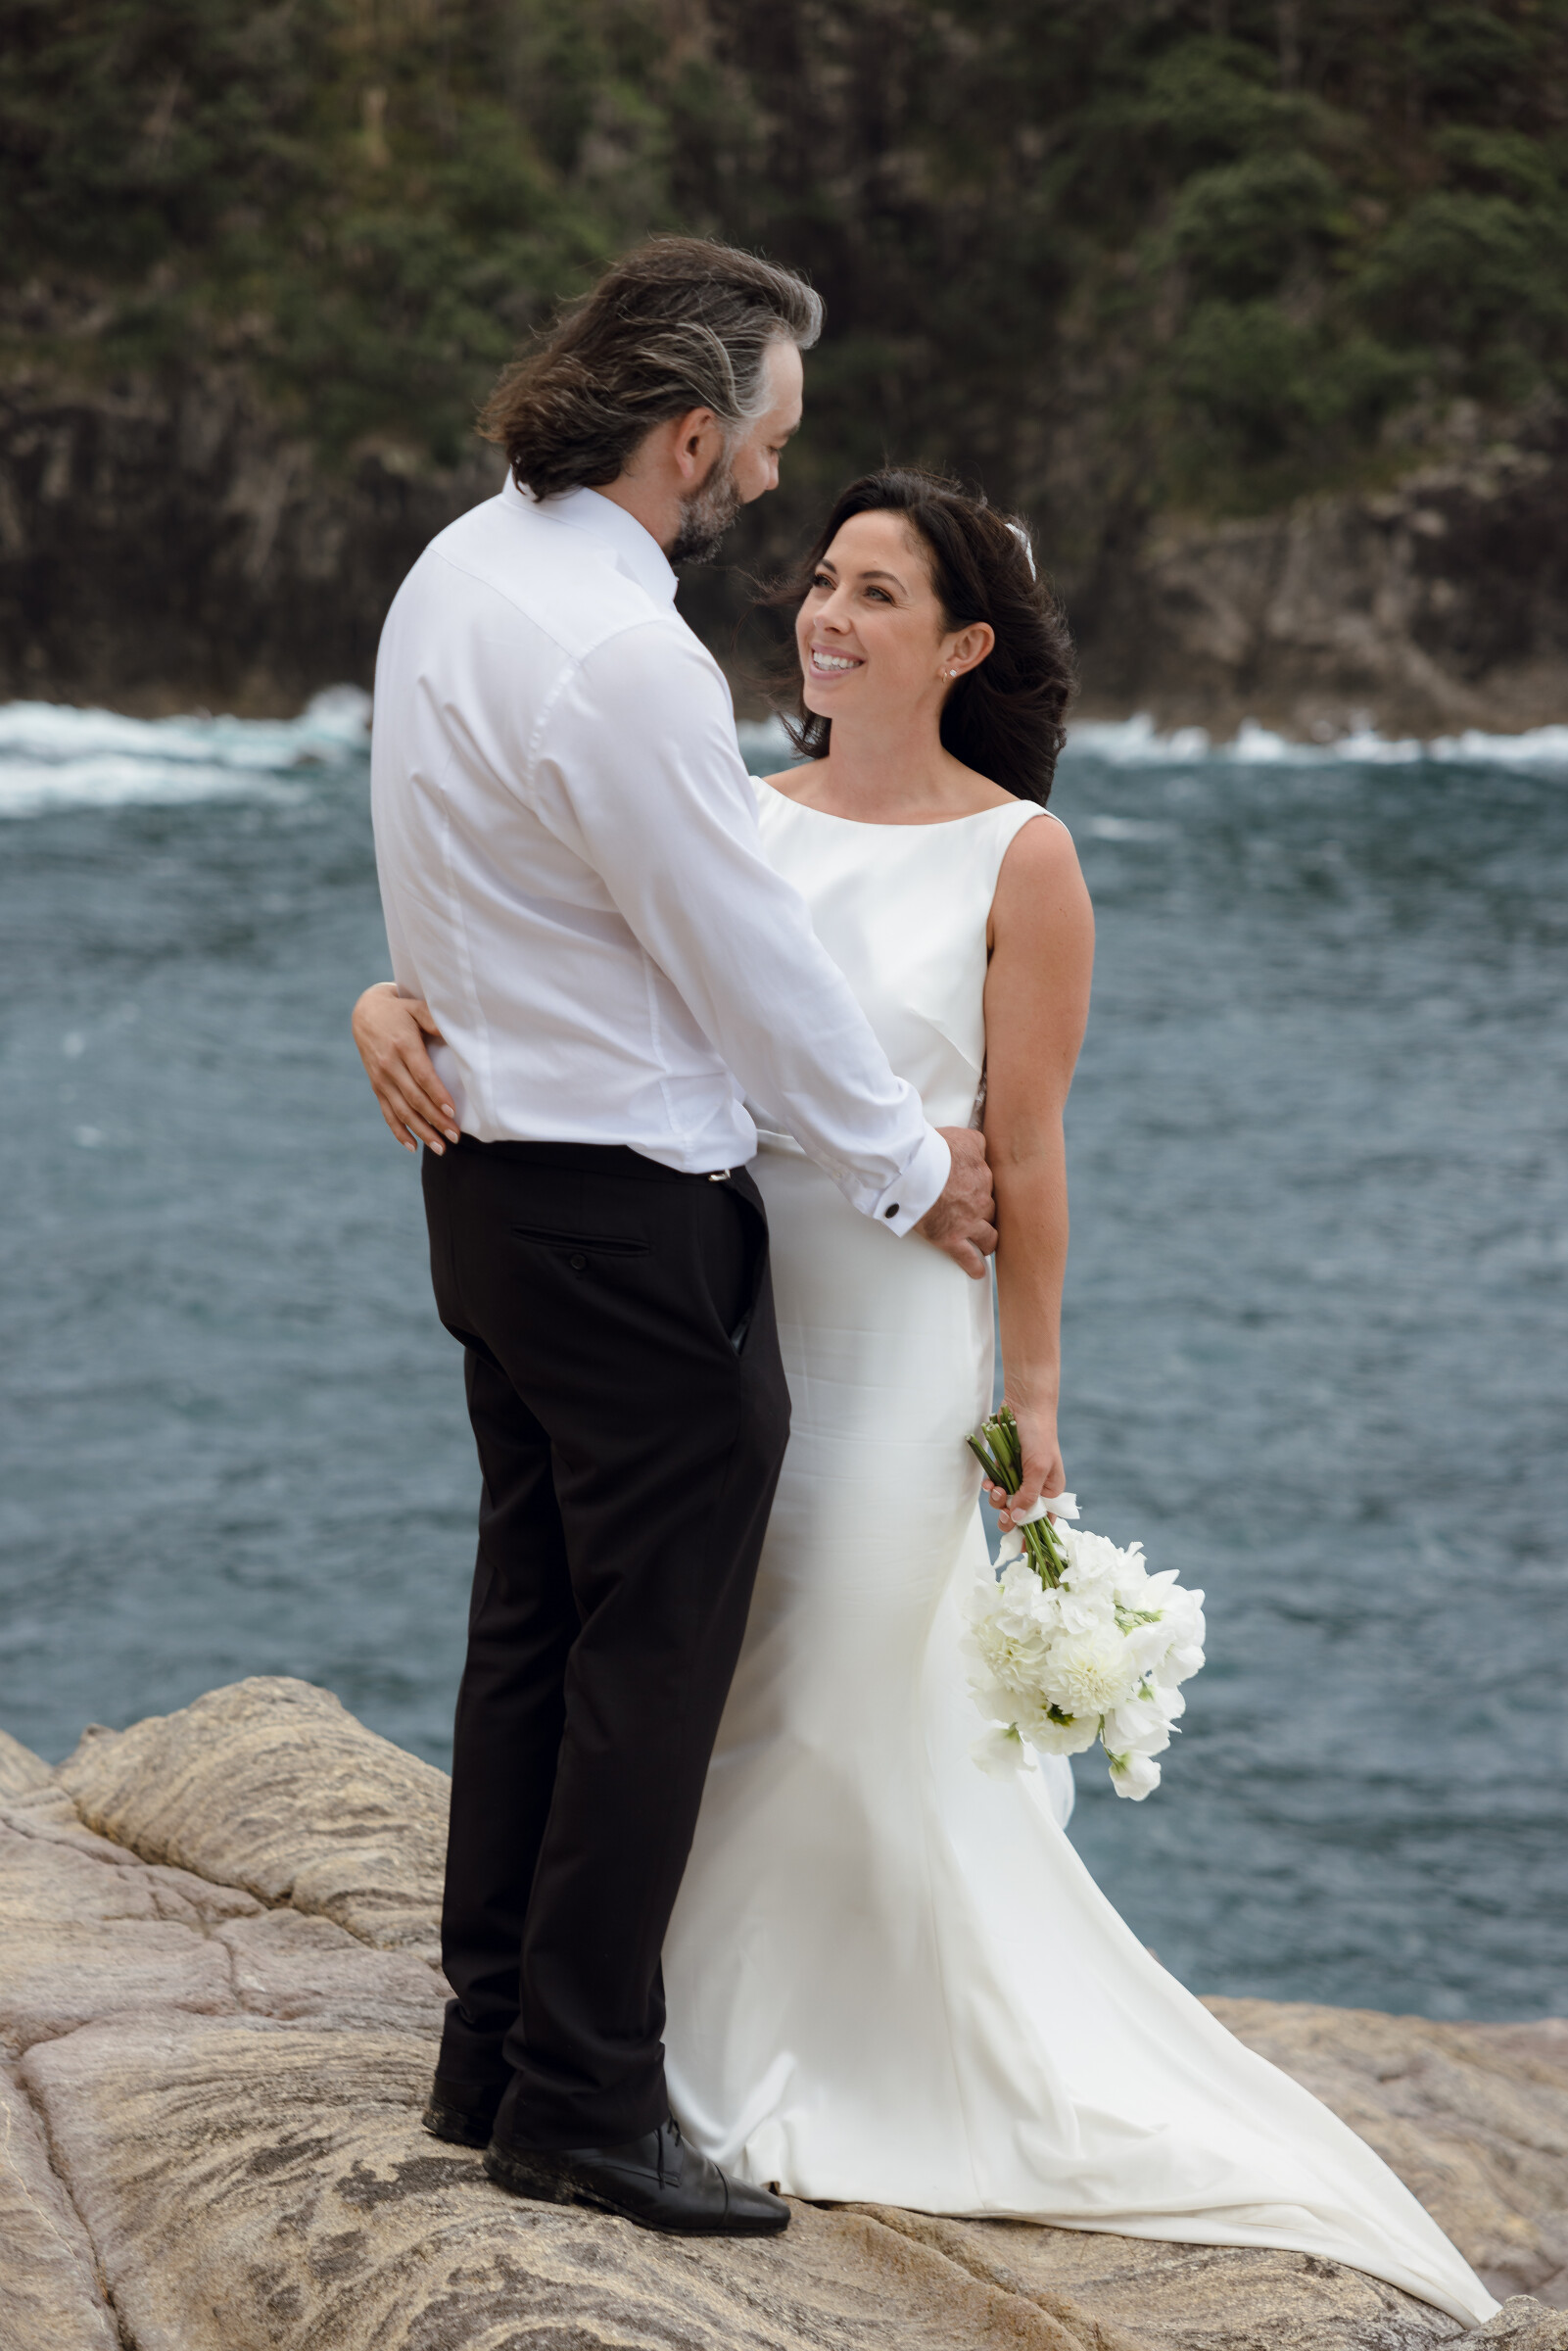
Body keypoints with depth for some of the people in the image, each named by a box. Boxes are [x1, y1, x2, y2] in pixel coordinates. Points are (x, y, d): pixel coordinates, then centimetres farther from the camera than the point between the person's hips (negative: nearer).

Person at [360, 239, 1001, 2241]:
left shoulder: (462, 568, 6)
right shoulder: (623, 660, -24)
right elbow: (754, 962, -16)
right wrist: (908, 1168, -3)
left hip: (492, 1176, 10)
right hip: (630, 1213, -10)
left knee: (533, 1624, 16)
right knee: (654, 1649, -1)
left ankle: (492, 2050, 24)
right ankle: (583, 2101, 5)